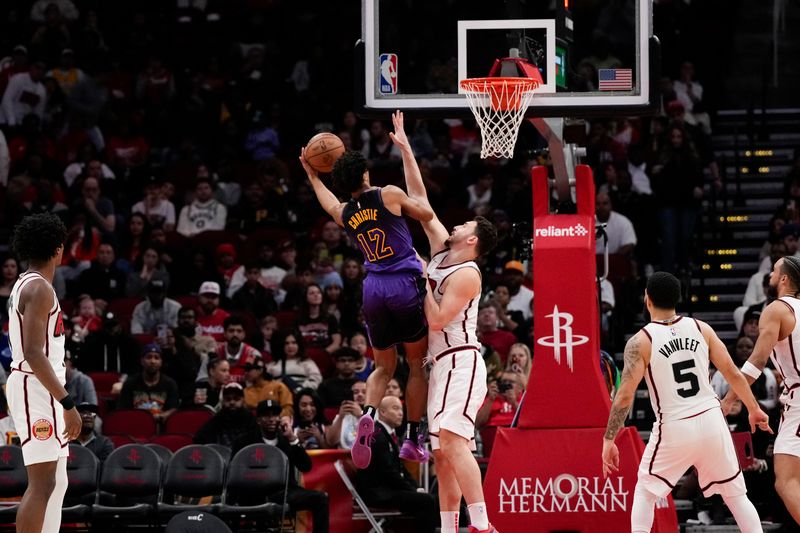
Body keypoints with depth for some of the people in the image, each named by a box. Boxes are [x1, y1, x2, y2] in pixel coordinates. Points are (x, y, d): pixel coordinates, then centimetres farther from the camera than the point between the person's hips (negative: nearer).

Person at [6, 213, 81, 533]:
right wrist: (68, 403, -25)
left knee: (56, 482, 13)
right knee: (42, 482, -13)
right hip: (37, 389, -10)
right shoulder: (39, 288, -15)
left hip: (39, 390, 10)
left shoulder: (25, 285, 16)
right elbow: (33, 353, -23)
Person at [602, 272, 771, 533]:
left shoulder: (641, 342, -6)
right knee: (736, 494, 13)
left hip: (675, 428, -3)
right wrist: (754, 409, 19)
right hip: (711, 421, 3)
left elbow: (625, 396, -10)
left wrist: (609, 440, -4)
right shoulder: (701, 329, 3)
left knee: (645, 491, 17)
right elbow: (733, 373, 6)